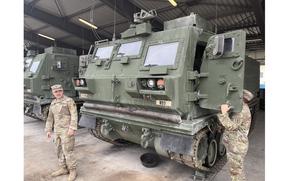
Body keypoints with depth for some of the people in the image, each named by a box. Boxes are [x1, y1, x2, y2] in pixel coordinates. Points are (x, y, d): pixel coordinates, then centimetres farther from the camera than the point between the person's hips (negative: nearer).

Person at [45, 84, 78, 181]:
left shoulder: (69, 101, -11)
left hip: (67, 130, -7)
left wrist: (72, 128, -24)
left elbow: (74, 115, -17)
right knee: (60, 150, 14)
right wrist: (48, 130, 12)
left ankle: (73, 171, 8)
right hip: (57, 130, 8)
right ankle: (63, 169, 28)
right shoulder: (53, 103, 12)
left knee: (67, 151, -6)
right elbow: (50, 118, 16)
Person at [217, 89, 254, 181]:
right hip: (234, 145, 10)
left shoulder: (242, 110, -23)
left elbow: (231, 126, -30)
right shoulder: (242, 108, 9)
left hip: (237, 147, -10)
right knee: (238, 168, 26)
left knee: (235, 171, 5)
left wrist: (224, 113, -40)